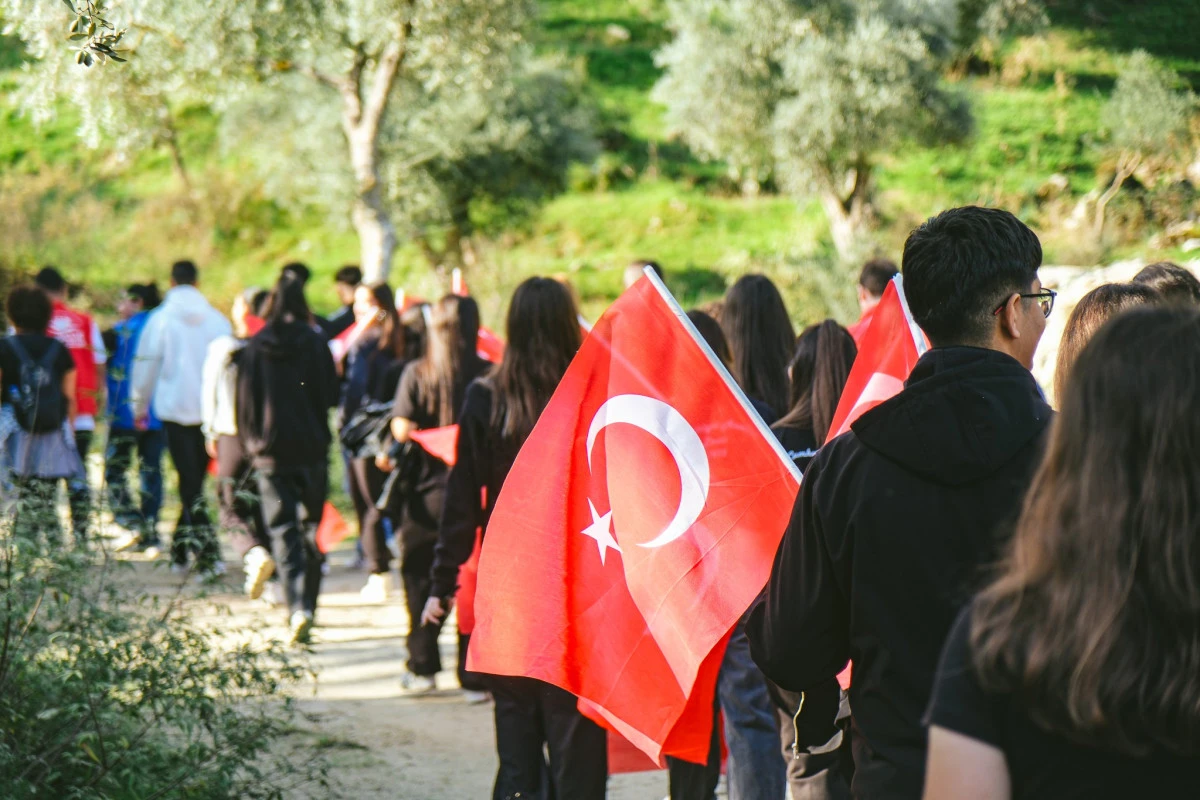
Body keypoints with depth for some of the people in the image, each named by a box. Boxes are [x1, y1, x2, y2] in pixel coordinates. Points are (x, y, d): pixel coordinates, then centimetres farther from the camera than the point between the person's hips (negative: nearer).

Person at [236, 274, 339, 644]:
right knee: (312, 527, 13)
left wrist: (251, 443, 13)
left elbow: (244, 402, 2)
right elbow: (331, 395, -2)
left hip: (271, 451, 0)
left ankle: (298, 607, -18)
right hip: (311, 448, 0)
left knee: (284, 531, -1)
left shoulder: (254, 348, -2)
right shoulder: (315, 344, -4)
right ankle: (307, 606, 15)